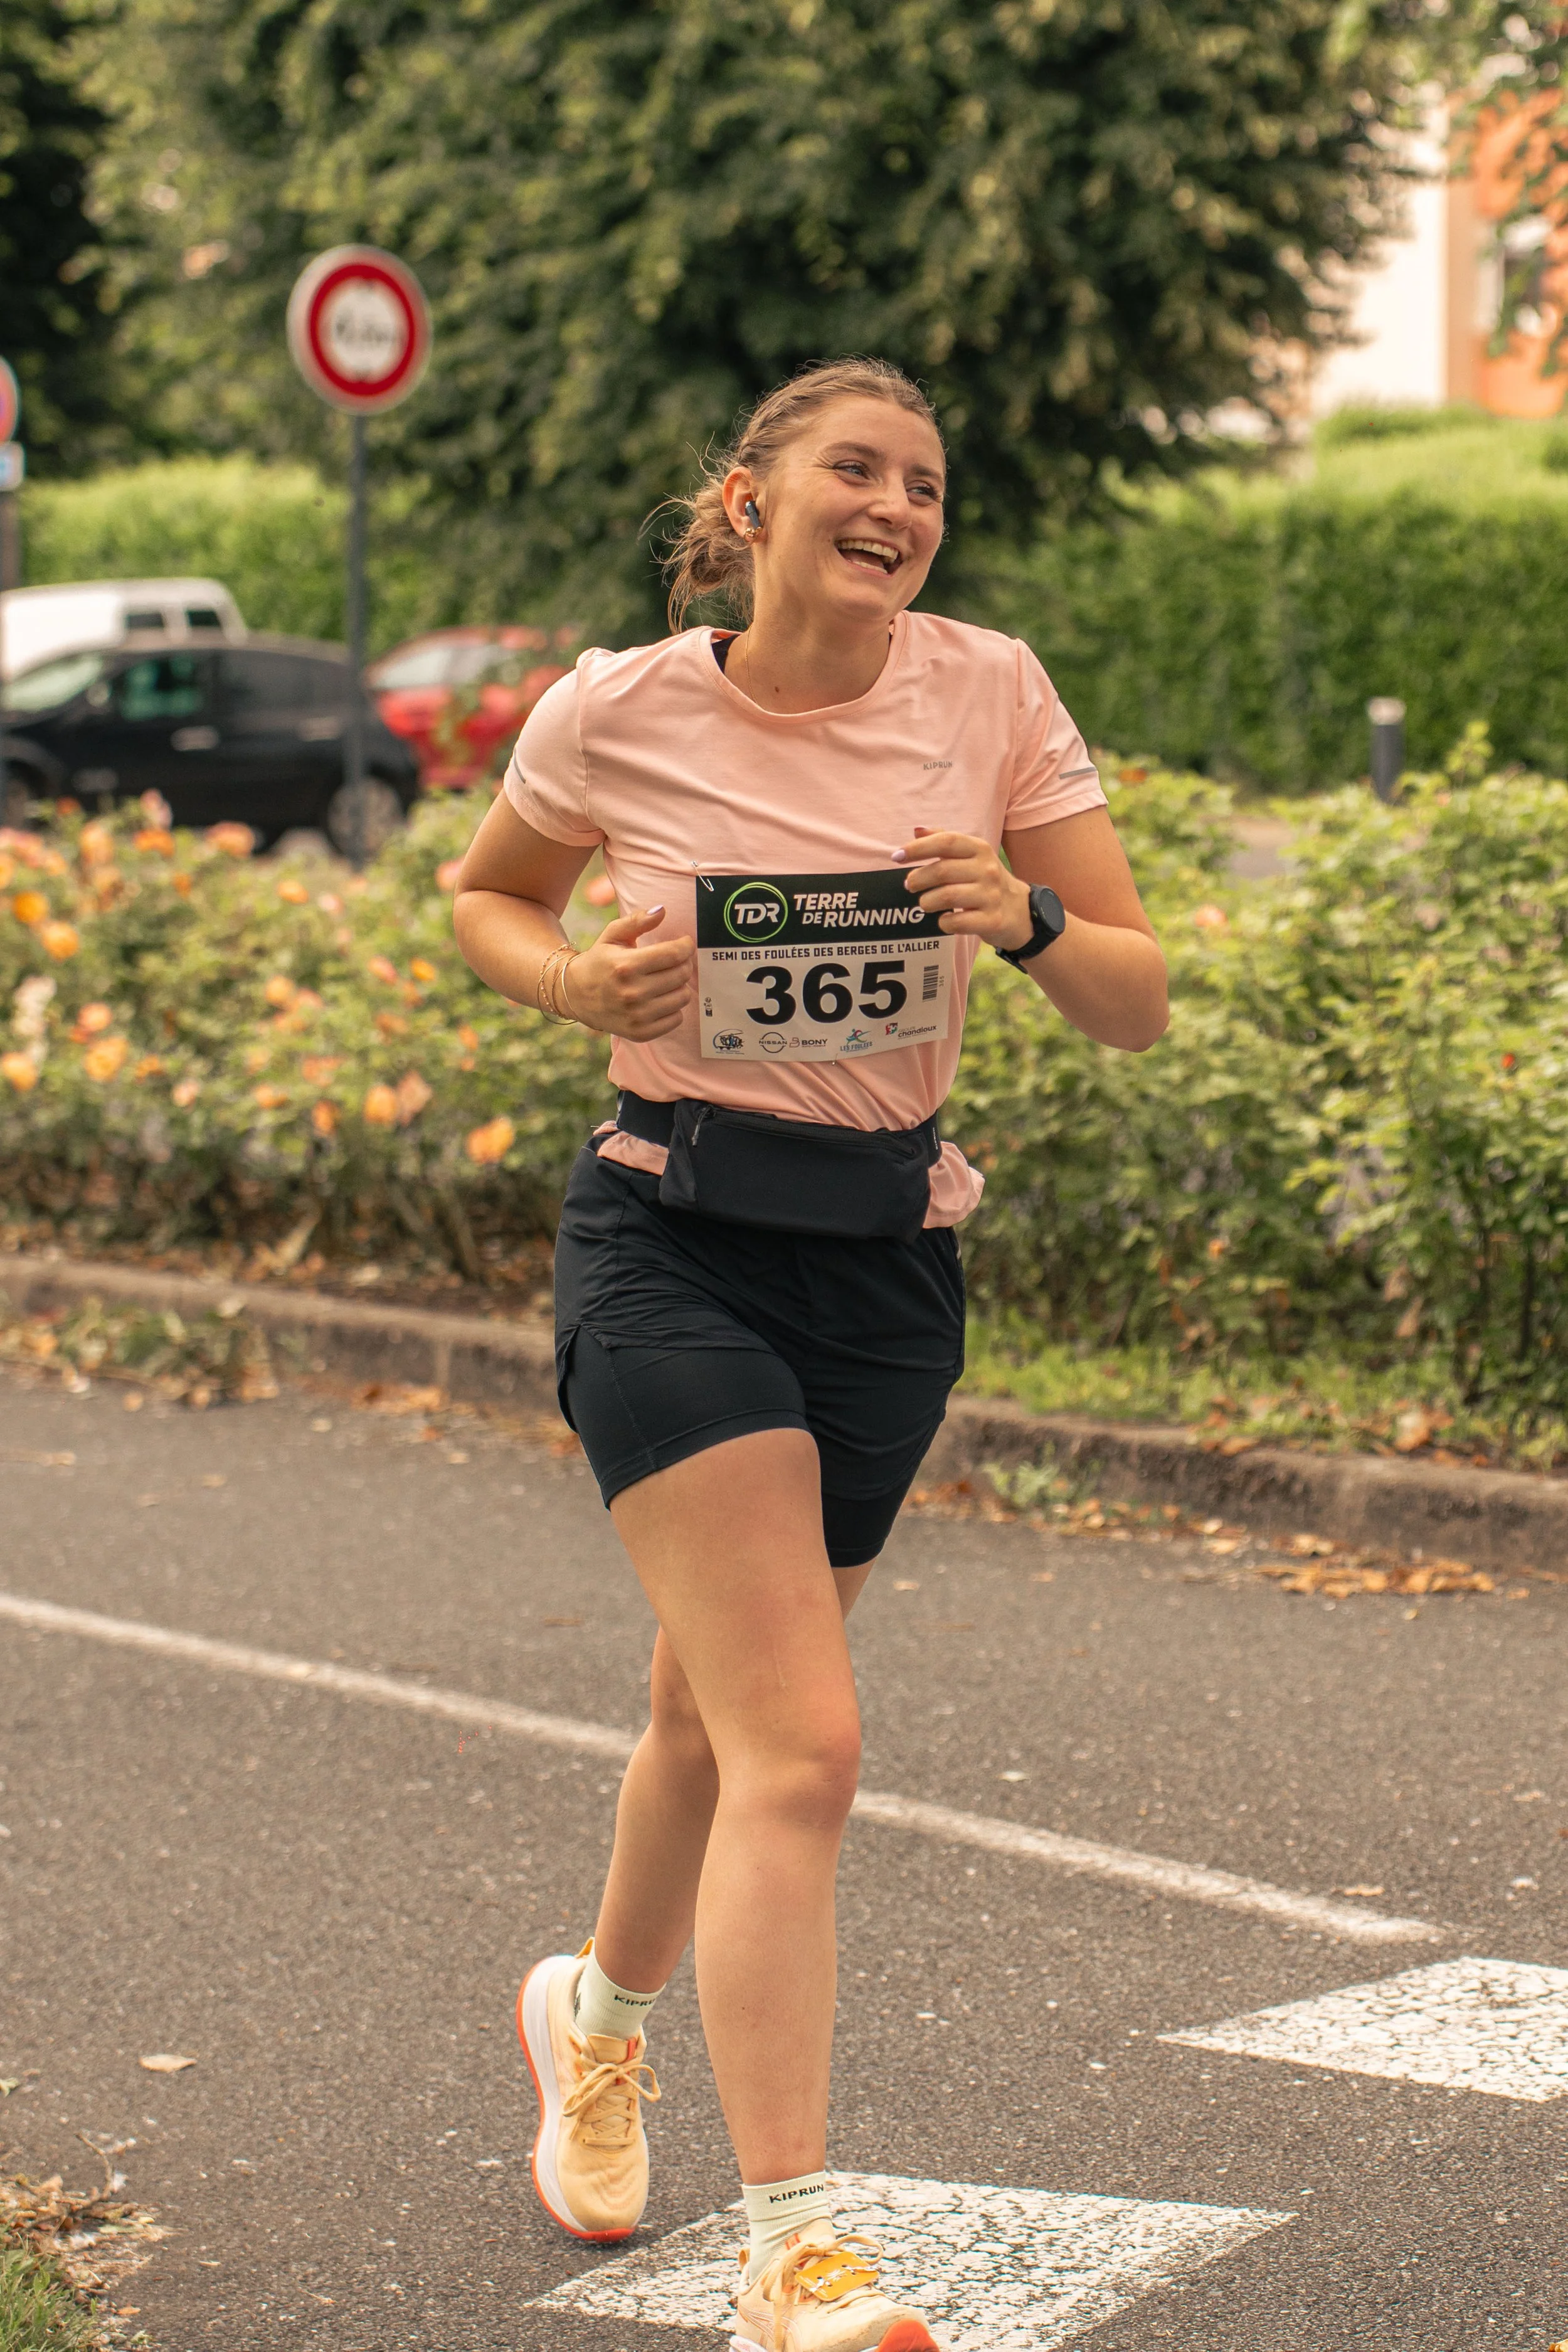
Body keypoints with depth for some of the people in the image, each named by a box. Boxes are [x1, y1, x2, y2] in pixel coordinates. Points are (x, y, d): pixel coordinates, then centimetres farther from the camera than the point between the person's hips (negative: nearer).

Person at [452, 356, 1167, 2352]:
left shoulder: (988, 693, -4)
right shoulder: (615, 714, -8)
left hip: (889, 1259, 3)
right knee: (800, 1747, -17)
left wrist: (1028, 919, -23)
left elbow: (1140, 1006, -3)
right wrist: (582, 984, -9)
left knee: (715, 1714, 19)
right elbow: (486, 896, 12)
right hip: (671, 1241, -3)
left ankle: (600, 2008, 50)